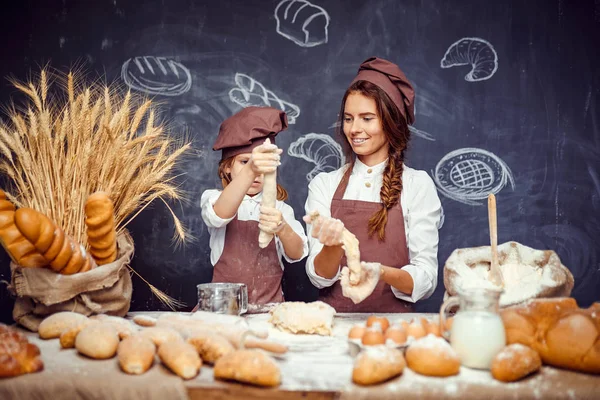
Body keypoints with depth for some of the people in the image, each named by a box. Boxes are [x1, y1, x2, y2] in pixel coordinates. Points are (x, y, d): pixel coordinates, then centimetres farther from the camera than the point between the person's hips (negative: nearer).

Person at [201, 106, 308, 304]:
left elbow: (297, 254, -5)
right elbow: (219, 215, -22)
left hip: (270, 303, 2)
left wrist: (282, 229, -28)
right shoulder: (214, 199, 3)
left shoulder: (279, 208, 9)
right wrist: (249, 171, -39)